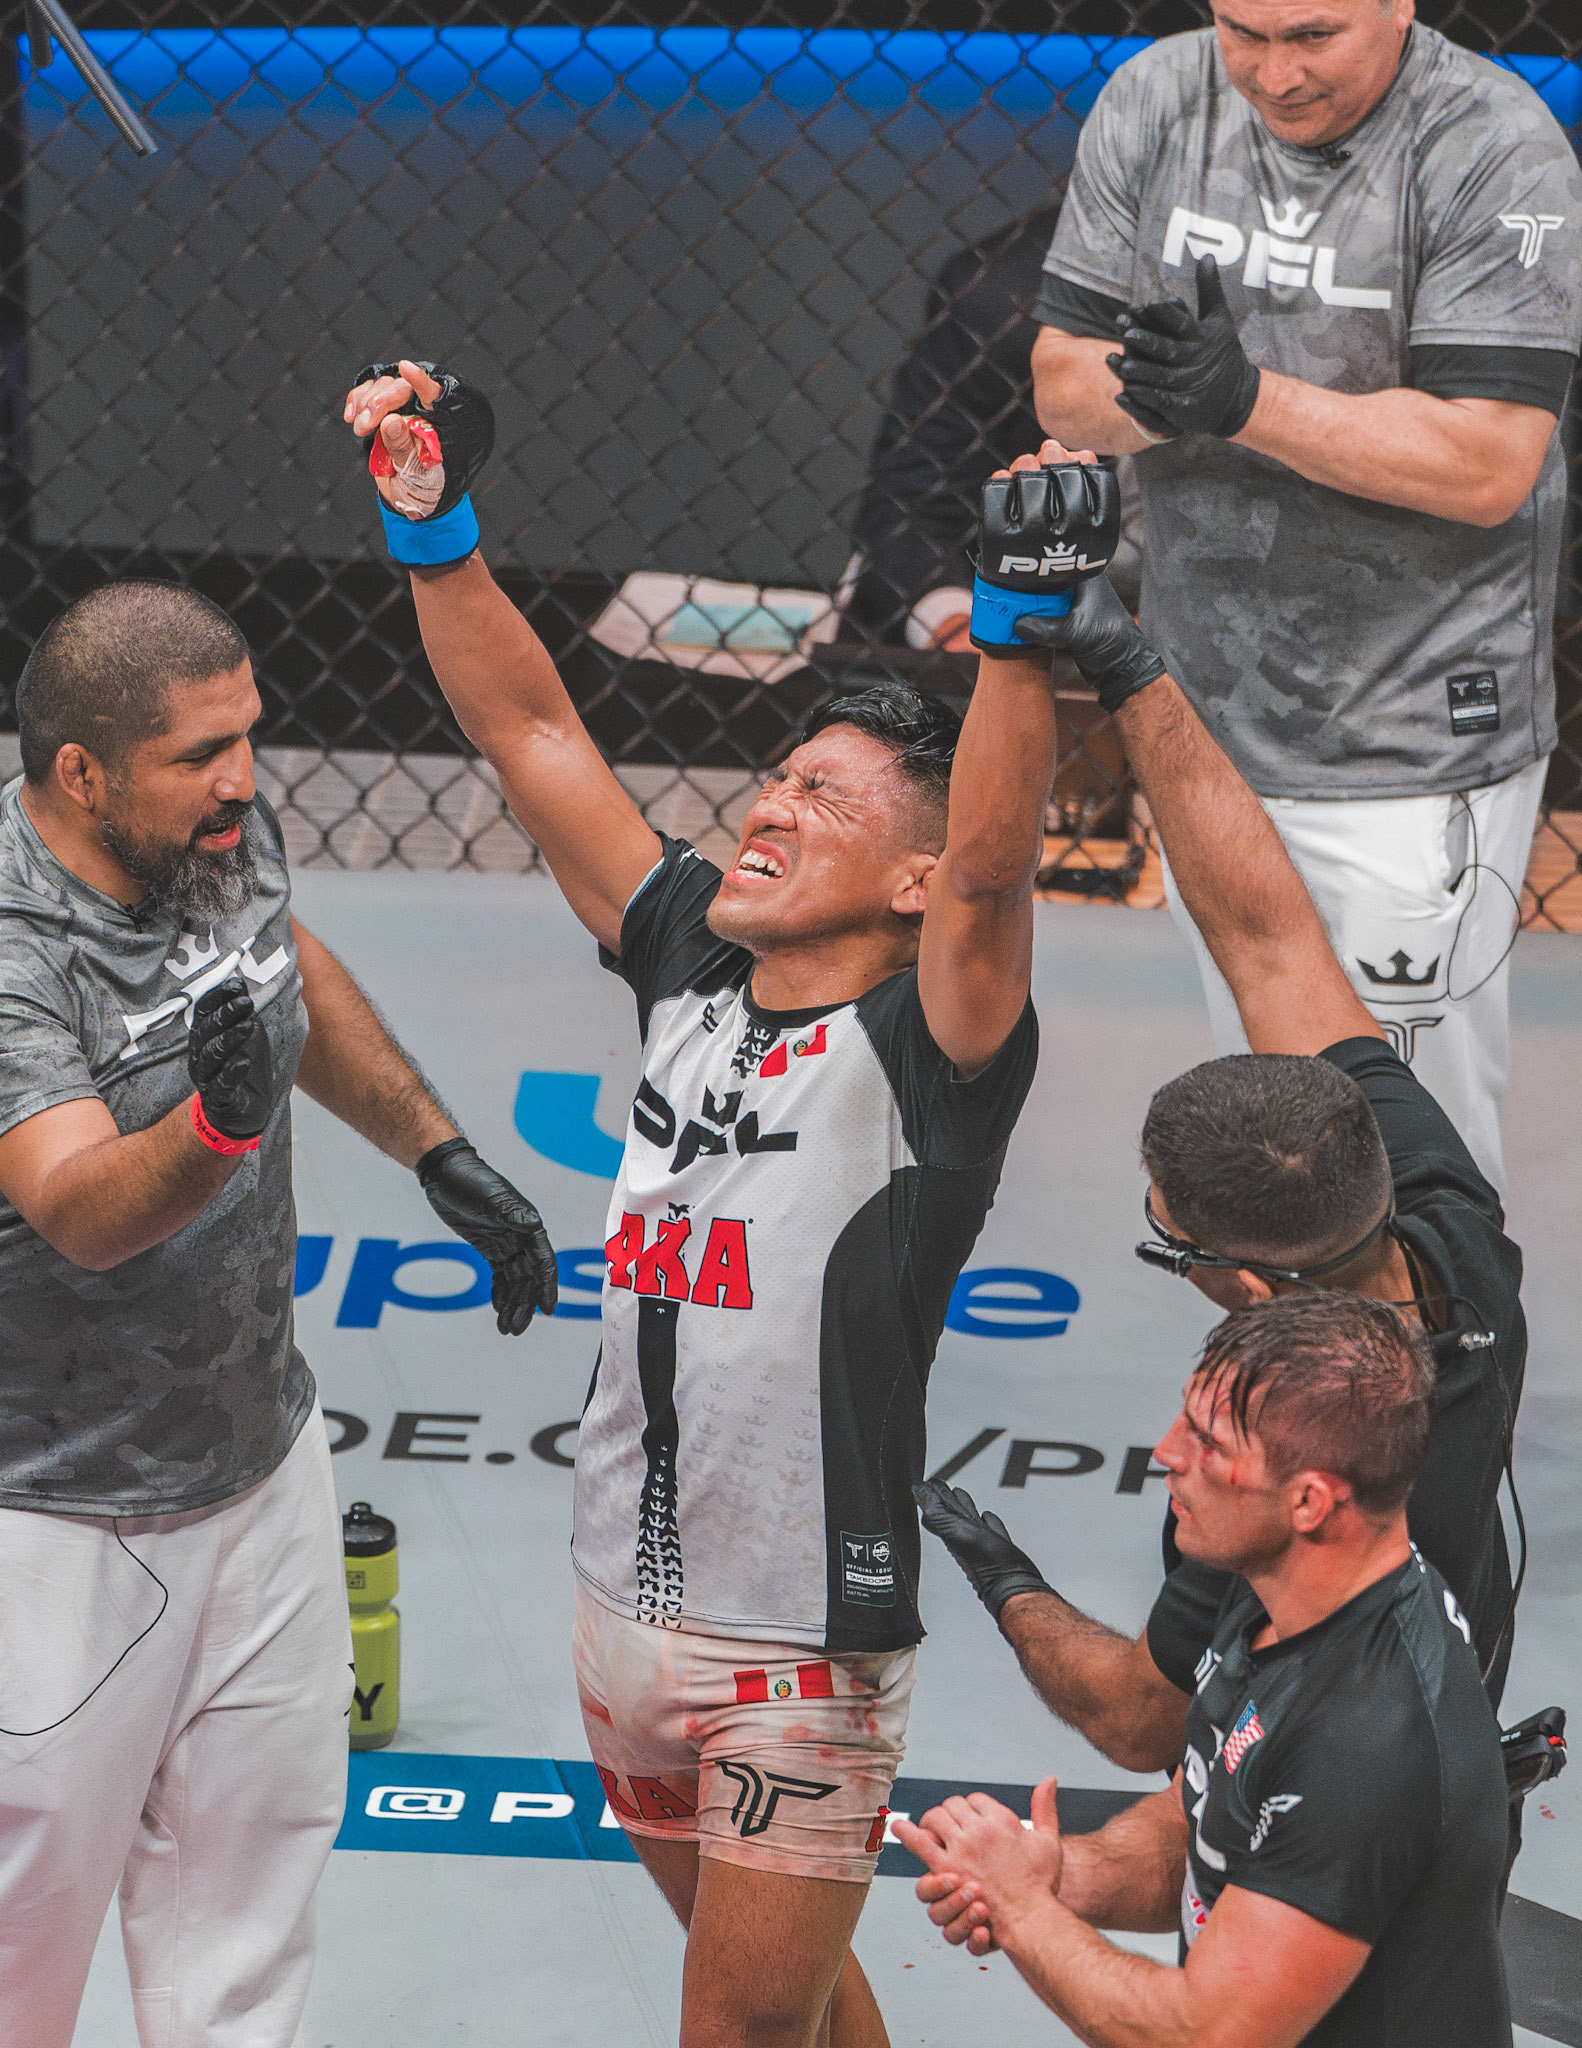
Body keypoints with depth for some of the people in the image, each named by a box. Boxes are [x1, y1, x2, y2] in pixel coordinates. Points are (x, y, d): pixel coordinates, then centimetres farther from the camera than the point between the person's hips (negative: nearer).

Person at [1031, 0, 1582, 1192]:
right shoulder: (1156, 101, 1)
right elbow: (1064, 382, 1)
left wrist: (1249, 401, -29)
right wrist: (1162, 397, -21)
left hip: (1414, 761, -5)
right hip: (1204, 722, 5)